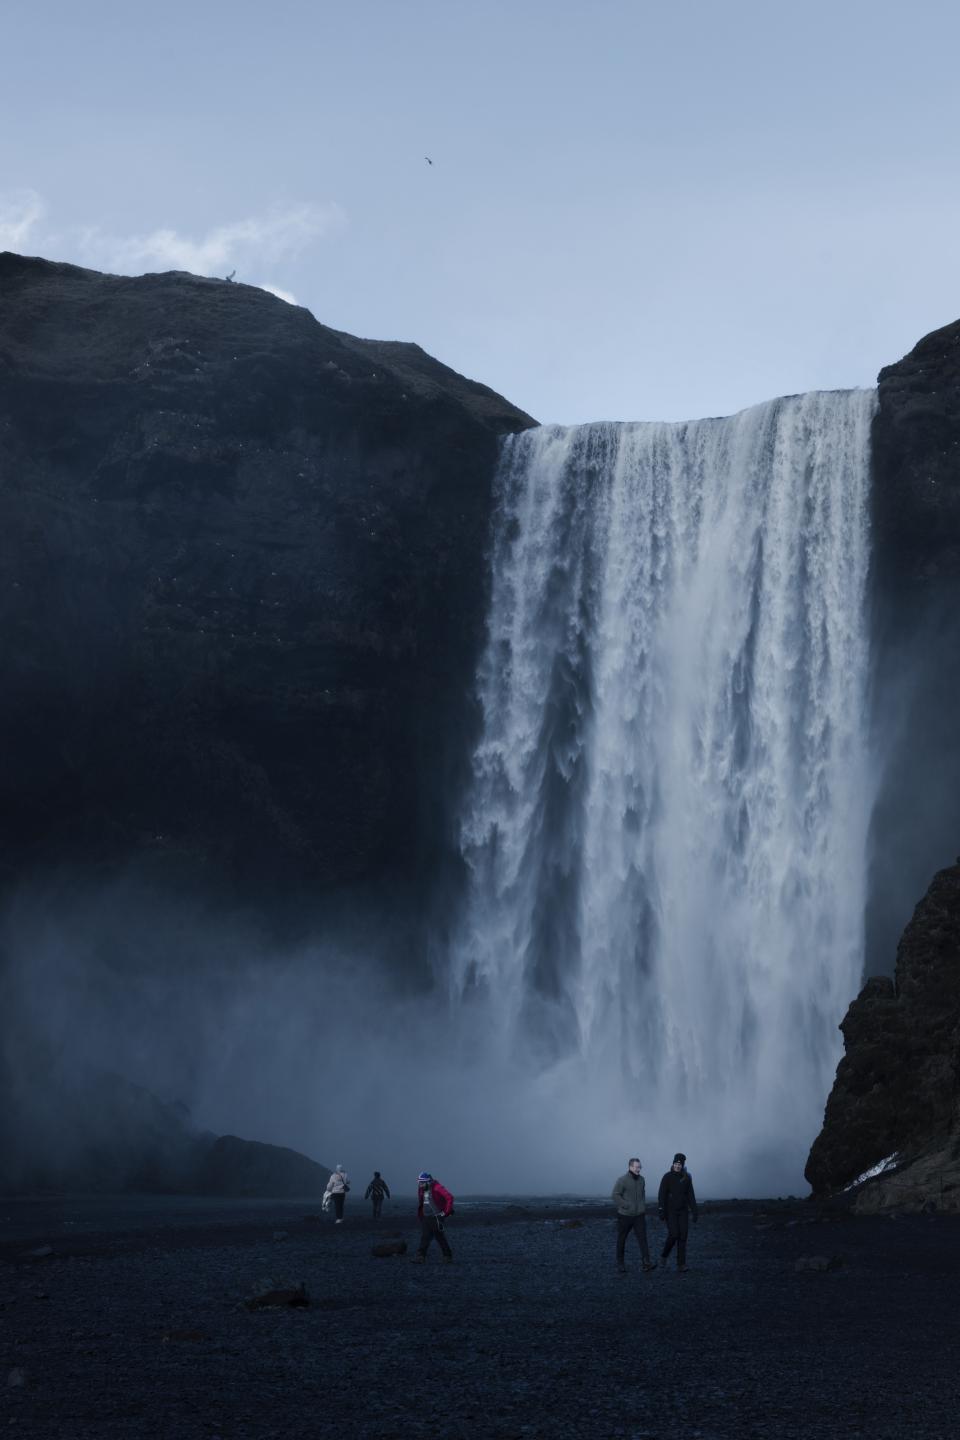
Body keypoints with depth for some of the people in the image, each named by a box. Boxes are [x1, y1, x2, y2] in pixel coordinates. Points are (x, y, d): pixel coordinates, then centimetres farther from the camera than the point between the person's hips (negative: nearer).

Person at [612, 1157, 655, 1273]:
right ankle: (620, 1263, 20)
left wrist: (643, 1206, 13)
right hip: (625, 1215, -4)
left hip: (639, 1215, 4)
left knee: (642, 1238, -9)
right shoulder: (622, 1180, -12)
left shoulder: (641, 1179, 7)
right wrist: (627, 1206, -18)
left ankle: (646, 1263, -15)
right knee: (621, 1240, 7)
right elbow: (615, 1196, -15)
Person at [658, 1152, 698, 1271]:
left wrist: (695, 1212, -1)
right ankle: (664, 1254, 13)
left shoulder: (687, 1178, 2)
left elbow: (691, 1196, 5)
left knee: (683, 1237, -3)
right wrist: (662, 1211, -19)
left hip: (683, 1211, 3)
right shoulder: (667, 1177, -9)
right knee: (673, 1235, -15)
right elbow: (662, 1195, -12)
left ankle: (681, 1265, 0)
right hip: (670, 1211, -3)